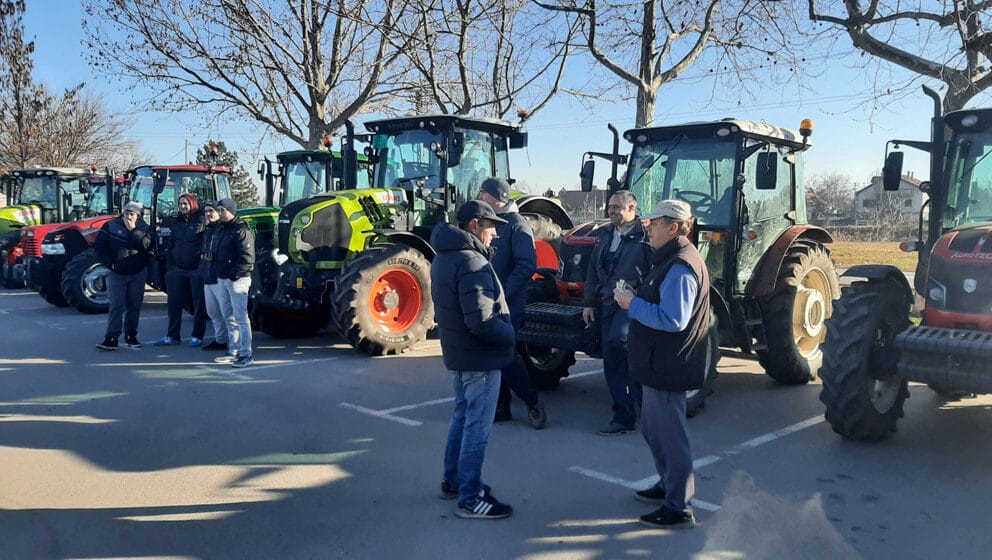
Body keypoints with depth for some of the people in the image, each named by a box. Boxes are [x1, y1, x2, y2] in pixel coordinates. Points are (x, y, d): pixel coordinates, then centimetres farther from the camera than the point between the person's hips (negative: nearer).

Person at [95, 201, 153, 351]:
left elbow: (146, 245, -15)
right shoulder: (110, 226, 0)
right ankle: (111, 338, -8)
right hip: (116, 273, -2)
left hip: (137, 274, 2)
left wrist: (133, 230, -21)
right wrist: (109, 263, -8)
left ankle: (131, 337, 18)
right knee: (116, 306, -8)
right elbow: (99, 246, 2)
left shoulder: (143, 228, 2)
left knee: (134, 306, 8)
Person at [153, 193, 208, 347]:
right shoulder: (177, 223, 13)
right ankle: (173, 335, 17)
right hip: (178, 269, 6)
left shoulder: (202, 220, -6)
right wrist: (169, 267, 11)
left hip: (197, 269, -6)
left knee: (199, 304, 3)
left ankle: (197, 336, 11)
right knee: (174, 303, 8)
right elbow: (170, 246, 18)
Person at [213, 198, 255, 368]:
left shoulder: (241, 231, -12)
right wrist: (219, 272, 12)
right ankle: (233, 352, 24)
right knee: (230, 318, 15)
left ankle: (246, 355, -6)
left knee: (241, 318, -8)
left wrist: (233, 275, -19)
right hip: (223, 280, 9)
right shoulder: (222, 229, 16)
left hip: (237, 280, -9)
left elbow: (248, 258, -18)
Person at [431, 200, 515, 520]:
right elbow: (481, 322, -28)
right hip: (480, 358, -10)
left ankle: (453, 481, 35)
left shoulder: (444, 258, 9)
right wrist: (509, 335, -13)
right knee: (478, 426, -1)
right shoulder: (471, 262, -23)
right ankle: (470, 498, 7)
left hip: (457, 353, 10)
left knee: (463, 415, 22)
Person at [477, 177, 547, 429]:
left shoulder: (516, 226, -11)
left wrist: (503, 293, -21)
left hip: (508, 304, -8)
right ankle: (501, 407, 21)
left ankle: (533, 403, 7)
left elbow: (527, 265, -19)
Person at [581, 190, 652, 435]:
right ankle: (623, 417, 16)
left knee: (617, 339, -33)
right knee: (612, 364, 5)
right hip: (608, 304, 7)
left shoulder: (645, 237, -5)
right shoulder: (606, 236, 16)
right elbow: (593, 272, 20)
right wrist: (588, 303, 16)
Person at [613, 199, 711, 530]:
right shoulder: (671, 260, 13)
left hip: (669, 366, -11)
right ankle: (668, 486, 39)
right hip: (660, 363, 11)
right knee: (652, 428, 22)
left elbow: (673, 319, -28)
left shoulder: (680, 267, -21)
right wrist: (636, 298, 4)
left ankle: (678, 508, 11)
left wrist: (634, 304, -20)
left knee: (669, 434, -1)